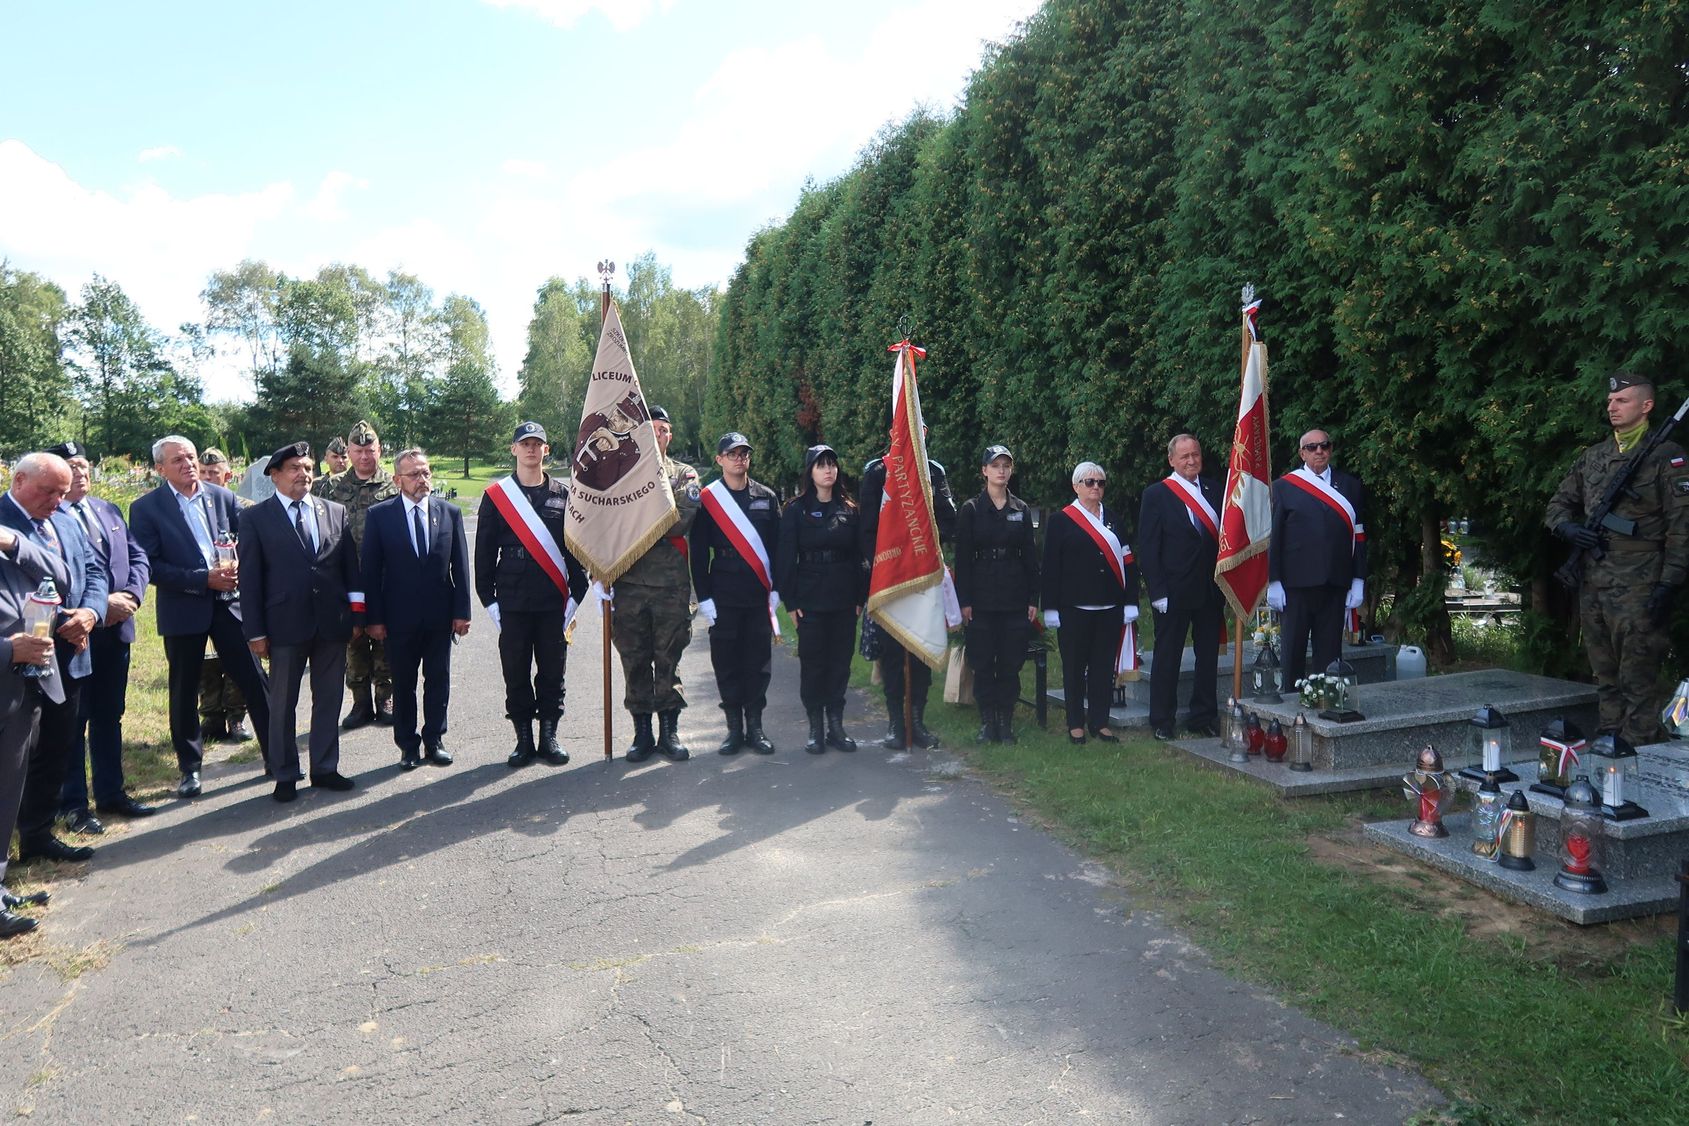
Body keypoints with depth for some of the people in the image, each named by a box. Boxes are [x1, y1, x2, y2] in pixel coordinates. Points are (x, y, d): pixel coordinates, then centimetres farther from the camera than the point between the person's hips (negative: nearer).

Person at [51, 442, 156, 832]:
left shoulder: (110, 511, 12)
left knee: (110, 714, 15)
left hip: (117, 626, 7)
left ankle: (111, 793, 26)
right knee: (73, 719, 3)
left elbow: (138, 559, 9)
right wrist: (100, 604, -18)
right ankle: (73, 803, 13)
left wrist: (131, 595, -8)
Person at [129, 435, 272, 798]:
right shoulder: (146, 508, -4)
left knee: (255, 680, 3)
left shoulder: (223, 497, 5)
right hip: (182, 608, -2)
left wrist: (236, 570, -13)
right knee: (184, 692, 9)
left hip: (230, 601, 2)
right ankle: (189, 767, 23)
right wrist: (204, 579, -18)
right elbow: (151, 566, -11)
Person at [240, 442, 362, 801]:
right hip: (286, 624, -3)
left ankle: (325, 768, 22)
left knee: (329, 700, 10)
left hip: (332, 623, 3)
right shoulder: (256, 518, 0)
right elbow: (250, 578, -2)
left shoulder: (336, 513, 9)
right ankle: (285, 775, 18)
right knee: (283, 704, 7)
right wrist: (255, 630, -6)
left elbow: (350, 567, 10)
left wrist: (356, 614, 6)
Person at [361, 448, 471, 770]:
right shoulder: (379, 515, -2)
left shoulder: (450, 512, 3)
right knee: (403, 683, 9)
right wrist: (374, 617, -7)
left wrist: (462, 611, -2)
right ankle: (408, 744, 21)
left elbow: (460, 566, 3)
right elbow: (371, 570, -2)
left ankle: (435, 740, 23)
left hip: (440, 615, 2)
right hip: (399, 617, -1)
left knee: (438, 680, 10)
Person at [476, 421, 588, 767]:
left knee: (552, 671, 6)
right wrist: (488, 600, 0)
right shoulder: (495, 495, 4)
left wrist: (575, 595, 1)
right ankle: (524, 739, 15)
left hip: (554, 603, 1)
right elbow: (484, 552, 5)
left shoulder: (564, 495, 6)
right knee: (516, 674, 5)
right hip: (512, 604, 0)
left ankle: (549, 736, 18)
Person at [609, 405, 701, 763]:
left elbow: (684, 519, -6)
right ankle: (642, 733, 14)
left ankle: (669, 731, 13)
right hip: (630, 581, 0)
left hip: (672, 581, 0)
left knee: (669, 660, 4)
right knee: (635, 661, 5)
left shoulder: (684, 474, 10)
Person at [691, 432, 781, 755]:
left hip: (759, 595, 1)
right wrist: (703, 597, -5)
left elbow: (778, 546, 7)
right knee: (726, 661, 3)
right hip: (724, 597, -1)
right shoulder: (707, 499, 1)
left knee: (758, 661, 5)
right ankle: (734, 726, 14)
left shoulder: (767, 497, 7)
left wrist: (776, 588, 0)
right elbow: (699, 552, 0)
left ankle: (755, 725, 15)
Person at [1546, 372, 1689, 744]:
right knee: (1606, 681, 13)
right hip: (1593, 587, 6)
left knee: (1637, 683, -7)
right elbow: (1559, 503, 23)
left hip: (1638, 588, -6)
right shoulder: (1592, 457, 16)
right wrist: (1568, 528, 0)